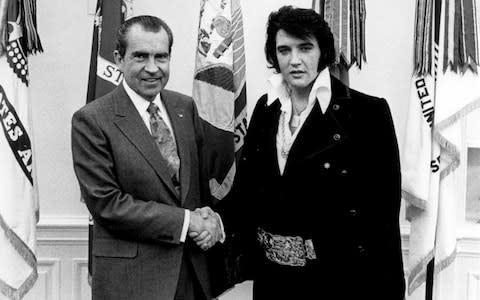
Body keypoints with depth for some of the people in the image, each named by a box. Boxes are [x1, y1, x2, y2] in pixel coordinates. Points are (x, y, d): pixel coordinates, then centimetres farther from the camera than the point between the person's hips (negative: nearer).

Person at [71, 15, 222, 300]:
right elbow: (106, 203, -16)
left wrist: (208, 218, -7)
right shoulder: (91, 120, -12)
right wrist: (187, 220, -17)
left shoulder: (186, 107, 4)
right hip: (130, 275, -5)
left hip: (194, 263, 5)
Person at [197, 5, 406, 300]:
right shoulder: (266, 108, 5)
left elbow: (383, 215, -11)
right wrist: (220, 220, -7)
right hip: (271, 273, 4)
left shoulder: (367, 112, -10)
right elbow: (246, 185, 9)